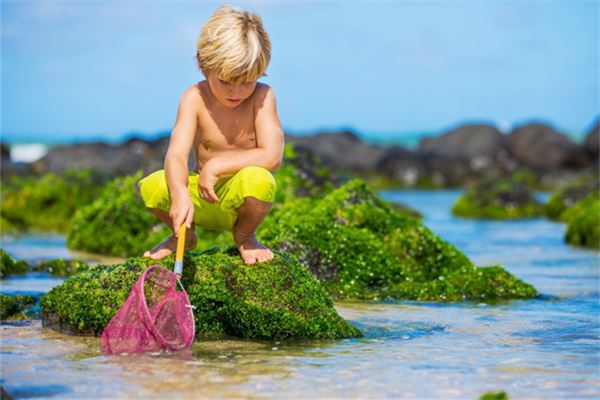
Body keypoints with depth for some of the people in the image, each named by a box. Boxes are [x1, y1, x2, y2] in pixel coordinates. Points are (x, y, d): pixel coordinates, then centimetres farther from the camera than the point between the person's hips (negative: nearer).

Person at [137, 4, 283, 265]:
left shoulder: (262, 97, -12)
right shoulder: (195, 98, -10)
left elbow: (272, 156, -23)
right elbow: (176, 155, -21)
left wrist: (217, 165, -28)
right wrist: (180, 194, -42)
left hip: (238, 201, -1)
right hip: (202, 198, 2)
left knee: (258, 179, -36)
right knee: (151, 187, -25)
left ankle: (244, 235, 0)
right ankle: (184, 235, 10)